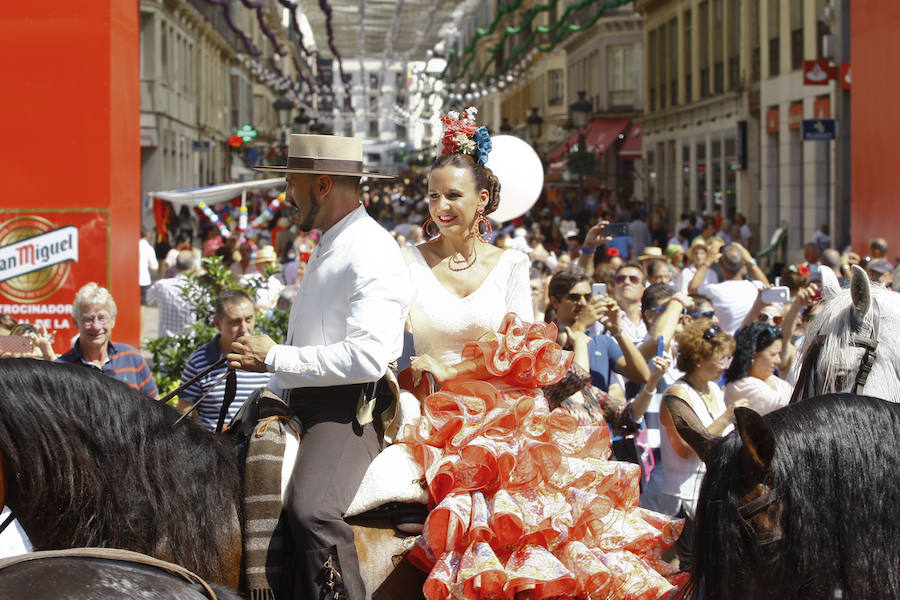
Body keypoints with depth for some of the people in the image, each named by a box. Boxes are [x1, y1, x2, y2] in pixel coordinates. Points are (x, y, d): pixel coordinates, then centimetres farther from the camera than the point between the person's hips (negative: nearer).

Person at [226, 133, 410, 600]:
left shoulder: (371, 253, -12)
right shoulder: (326, 247, 20)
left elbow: (369, 356, -24)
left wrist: (275, 358, -17)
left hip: (347, 410, -11)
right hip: (303, 404, 11)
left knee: (310, 508, -33)